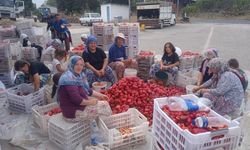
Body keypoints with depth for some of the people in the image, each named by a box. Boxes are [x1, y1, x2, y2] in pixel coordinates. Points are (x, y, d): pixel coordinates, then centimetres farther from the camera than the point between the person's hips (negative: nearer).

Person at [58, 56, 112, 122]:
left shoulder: (79, 75, 6)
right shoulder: (69, 78, -24)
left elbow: (87, 90, 15)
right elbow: (76, 100, -30)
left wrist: (100, 95, 10)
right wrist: (90, 102, -15)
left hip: (79, 104, 10)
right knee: (104, 105, -6)